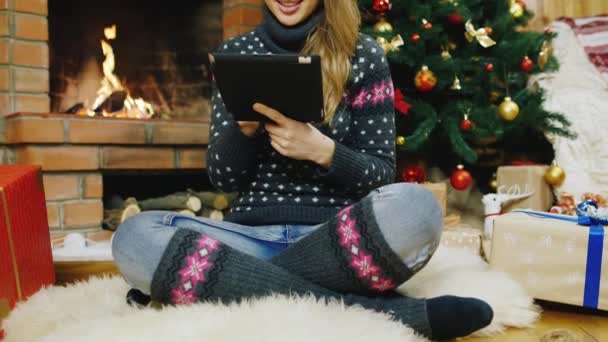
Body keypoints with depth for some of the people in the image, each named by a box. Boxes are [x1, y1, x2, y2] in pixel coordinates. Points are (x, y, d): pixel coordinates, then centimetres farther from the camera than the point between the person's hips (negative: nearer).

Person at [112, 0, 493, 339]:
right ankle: (382, 311, -25)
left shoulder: (363, 55, 3)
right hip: (253, 234, 3)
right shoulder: (235, 53, 9)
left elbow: (382, 176, 3)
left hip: (337, 237, -2)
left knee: (416, 209, -33)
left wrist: (322, 150, -17)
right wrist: (244, 126, -14)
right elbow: (223, 178, 7)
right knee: (134, 237, -27)